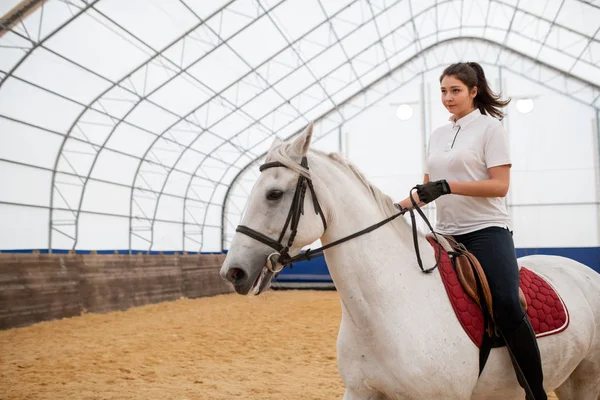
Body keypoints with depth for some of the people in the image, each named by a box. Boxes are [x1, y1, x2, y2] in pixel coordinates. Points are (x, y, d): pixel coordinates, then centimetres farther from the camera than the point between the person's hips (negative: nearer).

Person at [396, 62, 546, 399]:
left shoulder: (490, 127, -2)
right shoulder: (438, 135, 15)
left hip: (487, 231, -6)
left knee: (508, 307, -20)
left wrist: (447, 186, -21)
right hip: (447, 235, 6)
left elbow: (500, 185, -12)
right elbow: (428, 189, 16)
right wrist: (398, 208, 0)